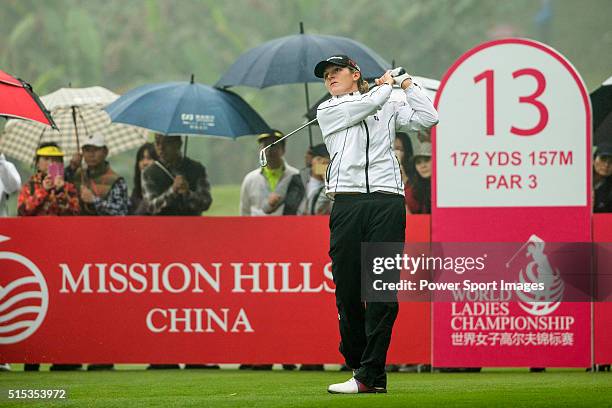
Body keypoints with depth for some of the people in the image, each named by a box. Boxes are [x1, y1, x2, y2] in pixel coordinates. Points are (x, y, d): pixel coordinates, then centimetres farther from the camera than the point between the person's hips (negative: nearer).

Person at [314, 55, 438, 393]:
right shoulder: (327, 111, 16)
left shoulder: (389, 109, 21)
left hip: (387, 203, 0)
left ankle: (370, 375, -13)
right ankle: (356, 363, 8)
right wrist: (386, 85, 19)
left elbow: (427, 118, 11)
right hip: (347, 203, 0)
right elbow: (366, 104, 1)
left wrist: (407, 85, 18)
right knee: (347, 288, -3)